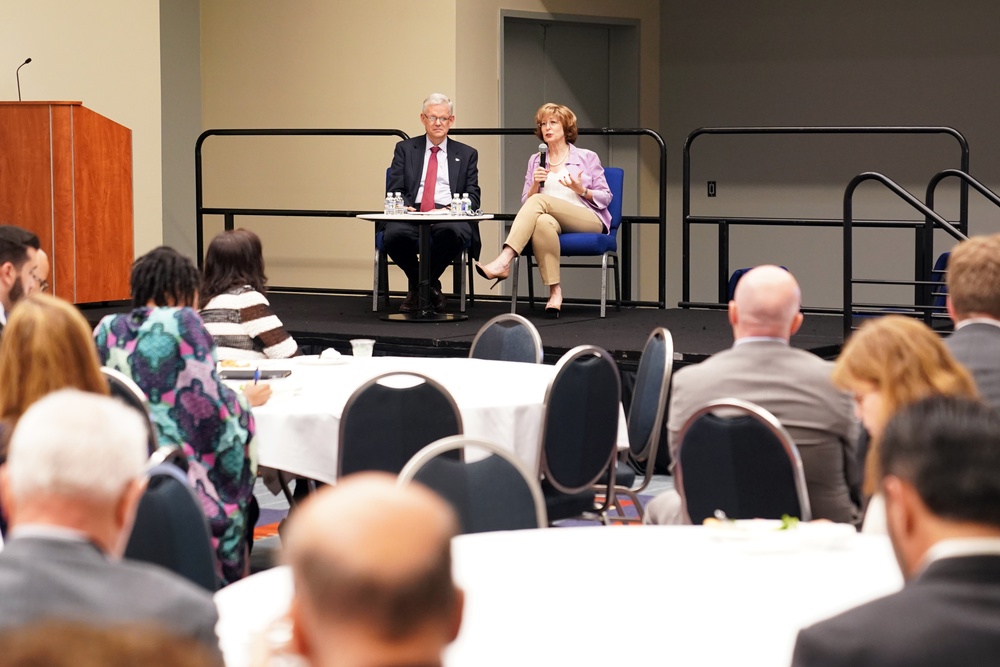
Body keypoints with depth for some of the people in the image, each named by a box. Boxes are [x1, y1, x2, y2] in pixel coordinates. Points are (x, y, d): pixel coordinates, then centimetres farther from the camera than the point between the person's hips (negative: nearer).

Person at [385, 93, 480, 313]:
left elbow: (473, 196, 11)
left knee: (453, 233, -39)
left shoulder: (467, 154, 19)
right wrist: (404, 207, -14)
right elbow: (395, 190, 11)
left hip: (448, 217, 0)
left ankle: (419, 286, -11)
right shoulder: (405, 149, 19)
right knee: (393, 234, -35)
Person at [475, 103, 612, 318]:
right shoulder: (535, 161, 23)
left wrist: (581, 190, -9)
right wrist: (535, 184, -3)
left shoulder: (587, 157, 15)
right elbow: (526, 202, 17)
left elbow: (605, 198, 10)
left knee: (540, 201, -32)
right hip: (552, 219, 2)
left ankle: (503, 262, -48)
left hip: (589, 220, -2)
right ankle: (555, 292, -43)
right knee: (542, 223, -40)